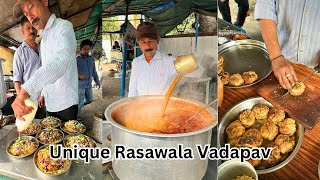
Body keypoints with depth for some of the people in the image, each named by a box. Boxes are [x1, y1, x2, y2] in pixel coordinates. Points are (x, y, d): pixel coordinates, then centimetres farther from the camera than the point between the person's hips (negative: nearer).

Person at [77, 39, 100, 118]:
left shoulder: (91, 59, 5)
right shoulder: (77, 60, -12)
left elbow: (94, 71, 14)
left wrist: (97, 81, 17)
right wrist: (79, 76, -32)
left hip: (89, 85, 6)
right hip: (80, 85, -6)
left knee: (90, 100, 18)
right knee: (80, 102, -1)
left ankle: (77, 105, 42)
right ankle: (76, 116, 18)